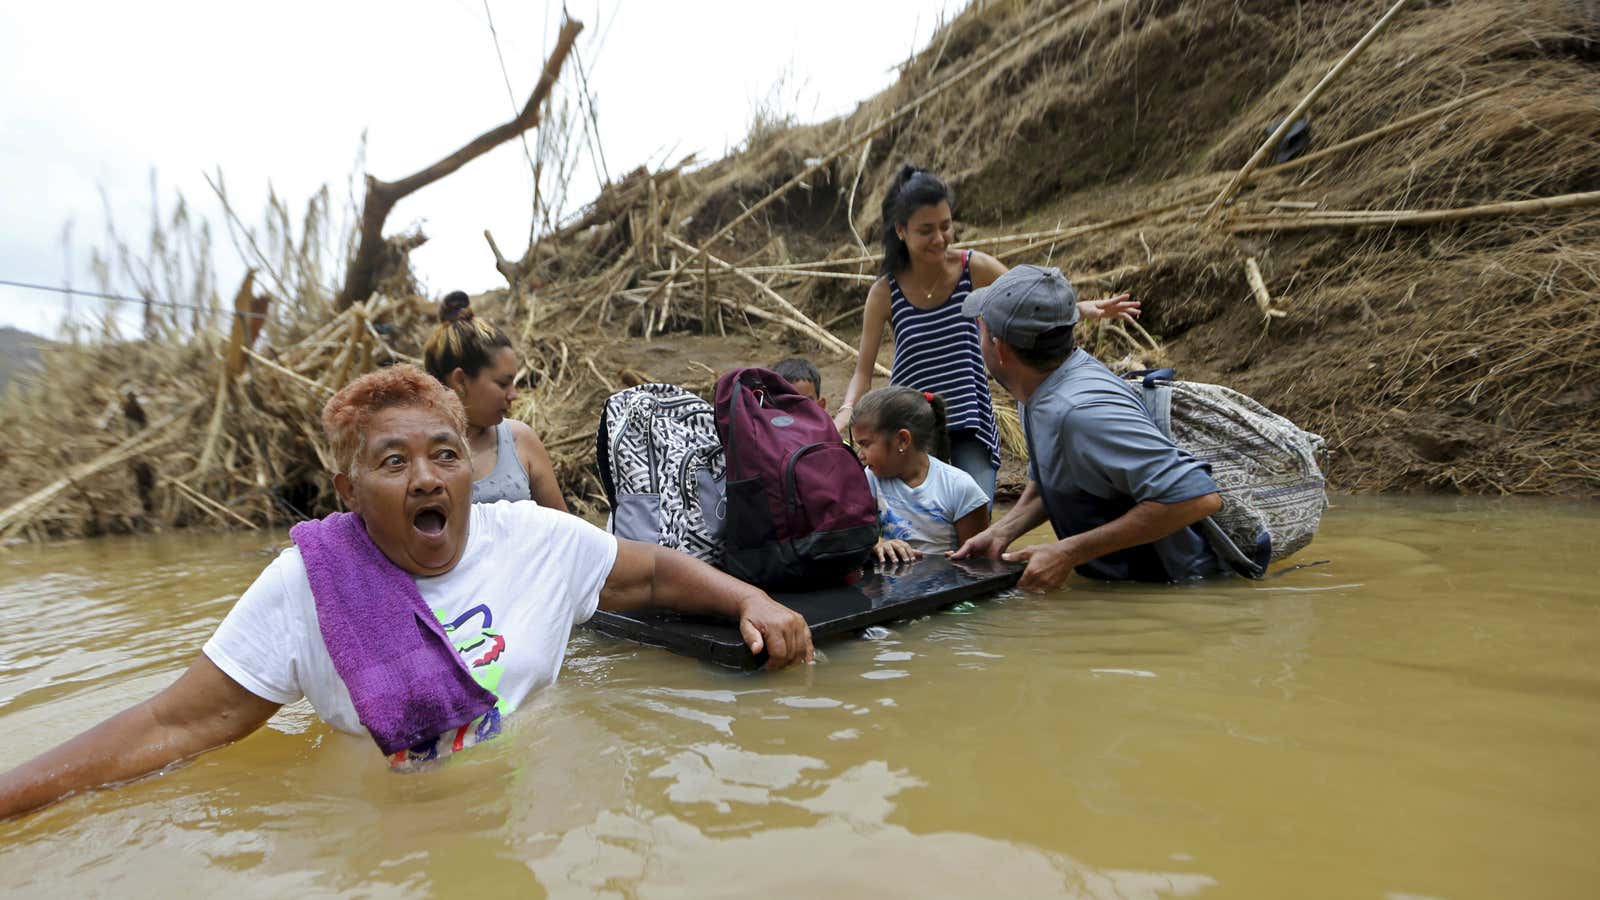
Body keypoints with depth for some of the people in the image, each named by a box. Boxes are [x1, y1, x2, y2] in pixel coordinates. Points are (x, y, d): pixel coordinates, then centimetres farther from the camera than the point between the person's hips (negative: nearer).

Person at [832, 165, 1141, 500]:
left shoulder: (975, 268, -4)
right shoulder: (885, 293, -5)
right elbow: (863, 372, -3)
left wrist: (1082, 307, -18)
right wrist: (846, 412, -23)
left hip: (971, 425, 1)